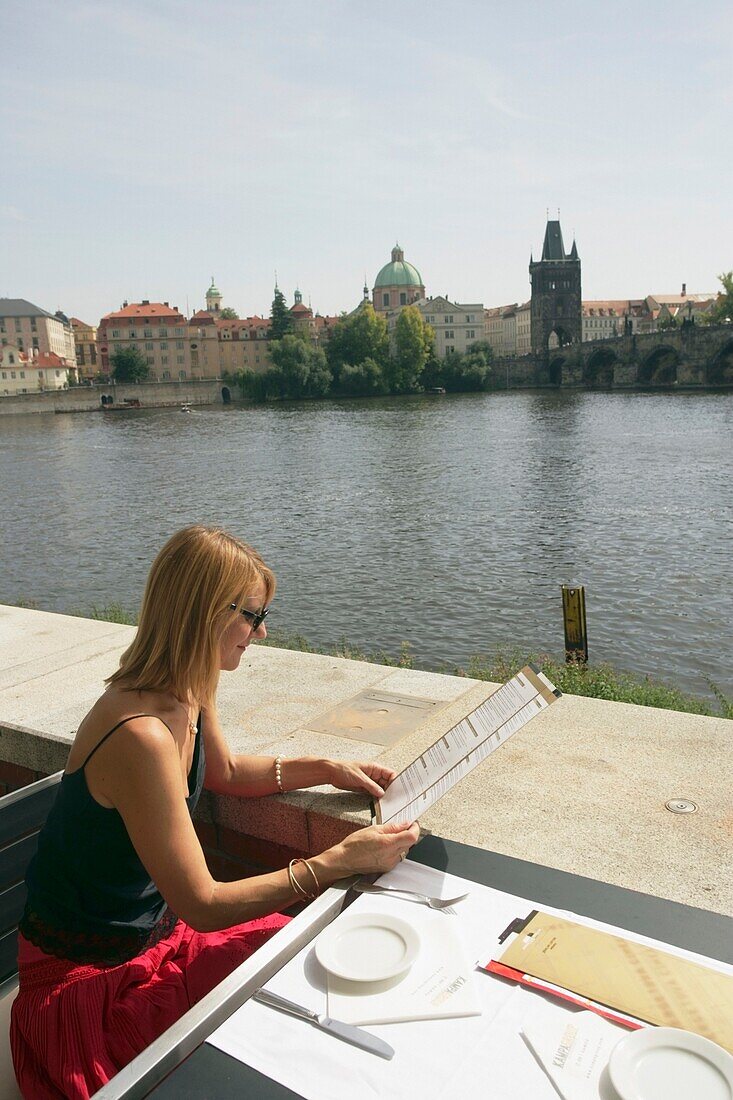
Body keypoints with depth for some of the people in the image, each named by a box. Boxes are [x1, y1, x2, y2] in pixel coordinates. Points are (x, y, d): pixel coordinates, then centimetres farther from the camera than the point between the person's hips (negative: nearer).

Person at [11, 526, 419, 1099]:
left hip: (161, 929, 8)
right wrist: (338, 862, -28)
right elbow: (202, 905, -28)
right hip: (91, 975, -8)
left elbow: (225, 772, 14)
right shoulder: (142, 735, -34)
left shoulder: (188, 694, -6)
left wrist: (328, 769, 3)